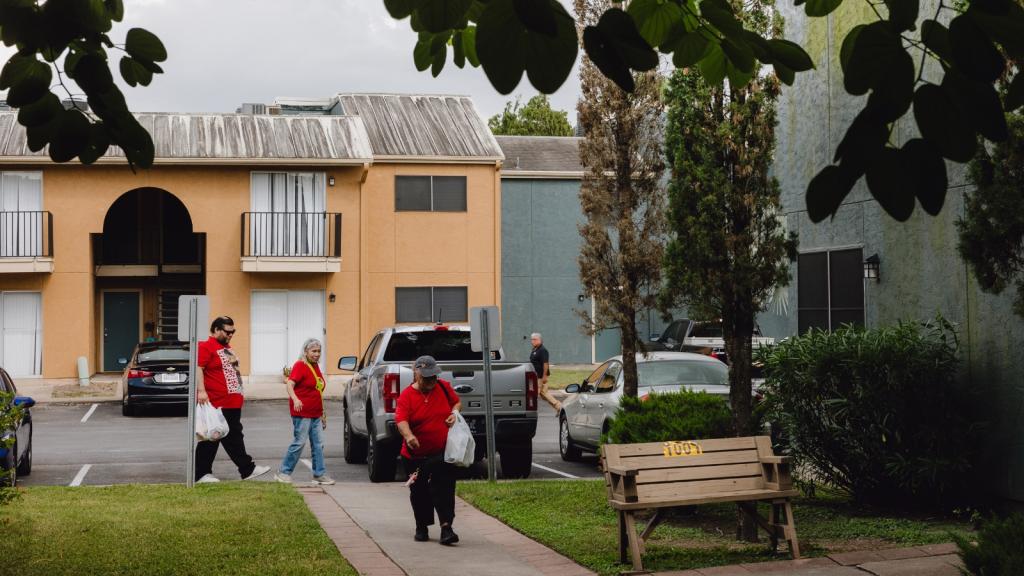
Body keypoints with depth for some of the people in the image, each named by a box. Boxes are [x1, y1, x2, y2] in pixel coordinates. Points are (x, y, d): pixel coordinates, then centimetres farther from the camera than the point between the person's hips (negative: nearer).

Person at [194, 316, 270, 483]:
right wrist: (201, 391, -31)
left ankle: (248, 470, 15)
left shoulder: (227, 348, 19)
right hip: (216, 404, -9)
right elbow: (198, 368, -22)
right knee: (210, 440, -2)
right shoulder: (205, 347, -12)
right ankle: (201, 474, 5)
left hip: (232, 403, 9)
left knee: (234, 438, 12)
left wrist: (239, 393, 30)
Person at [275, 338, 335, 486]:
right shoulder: (300, 366, -9)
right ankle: (283, 473, 3)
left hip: (315, 413, 8)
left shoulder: (315, 366, 15)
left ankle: (320, 474, 12)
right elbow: (290, 385, -22)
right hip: (302, 413, -8)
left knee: (318, 445, 7)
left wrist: (322, 414, 23)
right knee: (299, 443, -6)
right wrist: (295, 399, -41)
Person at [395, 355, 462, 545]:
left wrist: (454, 412, -3)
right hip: (416, 455, -1)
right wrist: (408, 436, -43)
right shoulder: (406, 396, -11)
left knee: (444, 489, -9)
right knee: (419, 492, 10)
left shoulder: (444, 387, 2)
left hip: (442, 453, 1)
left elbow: (457, 402, 20)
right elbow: (401, 419, -24)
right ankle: (421, 528, 27)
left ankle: (446, 528, -10)